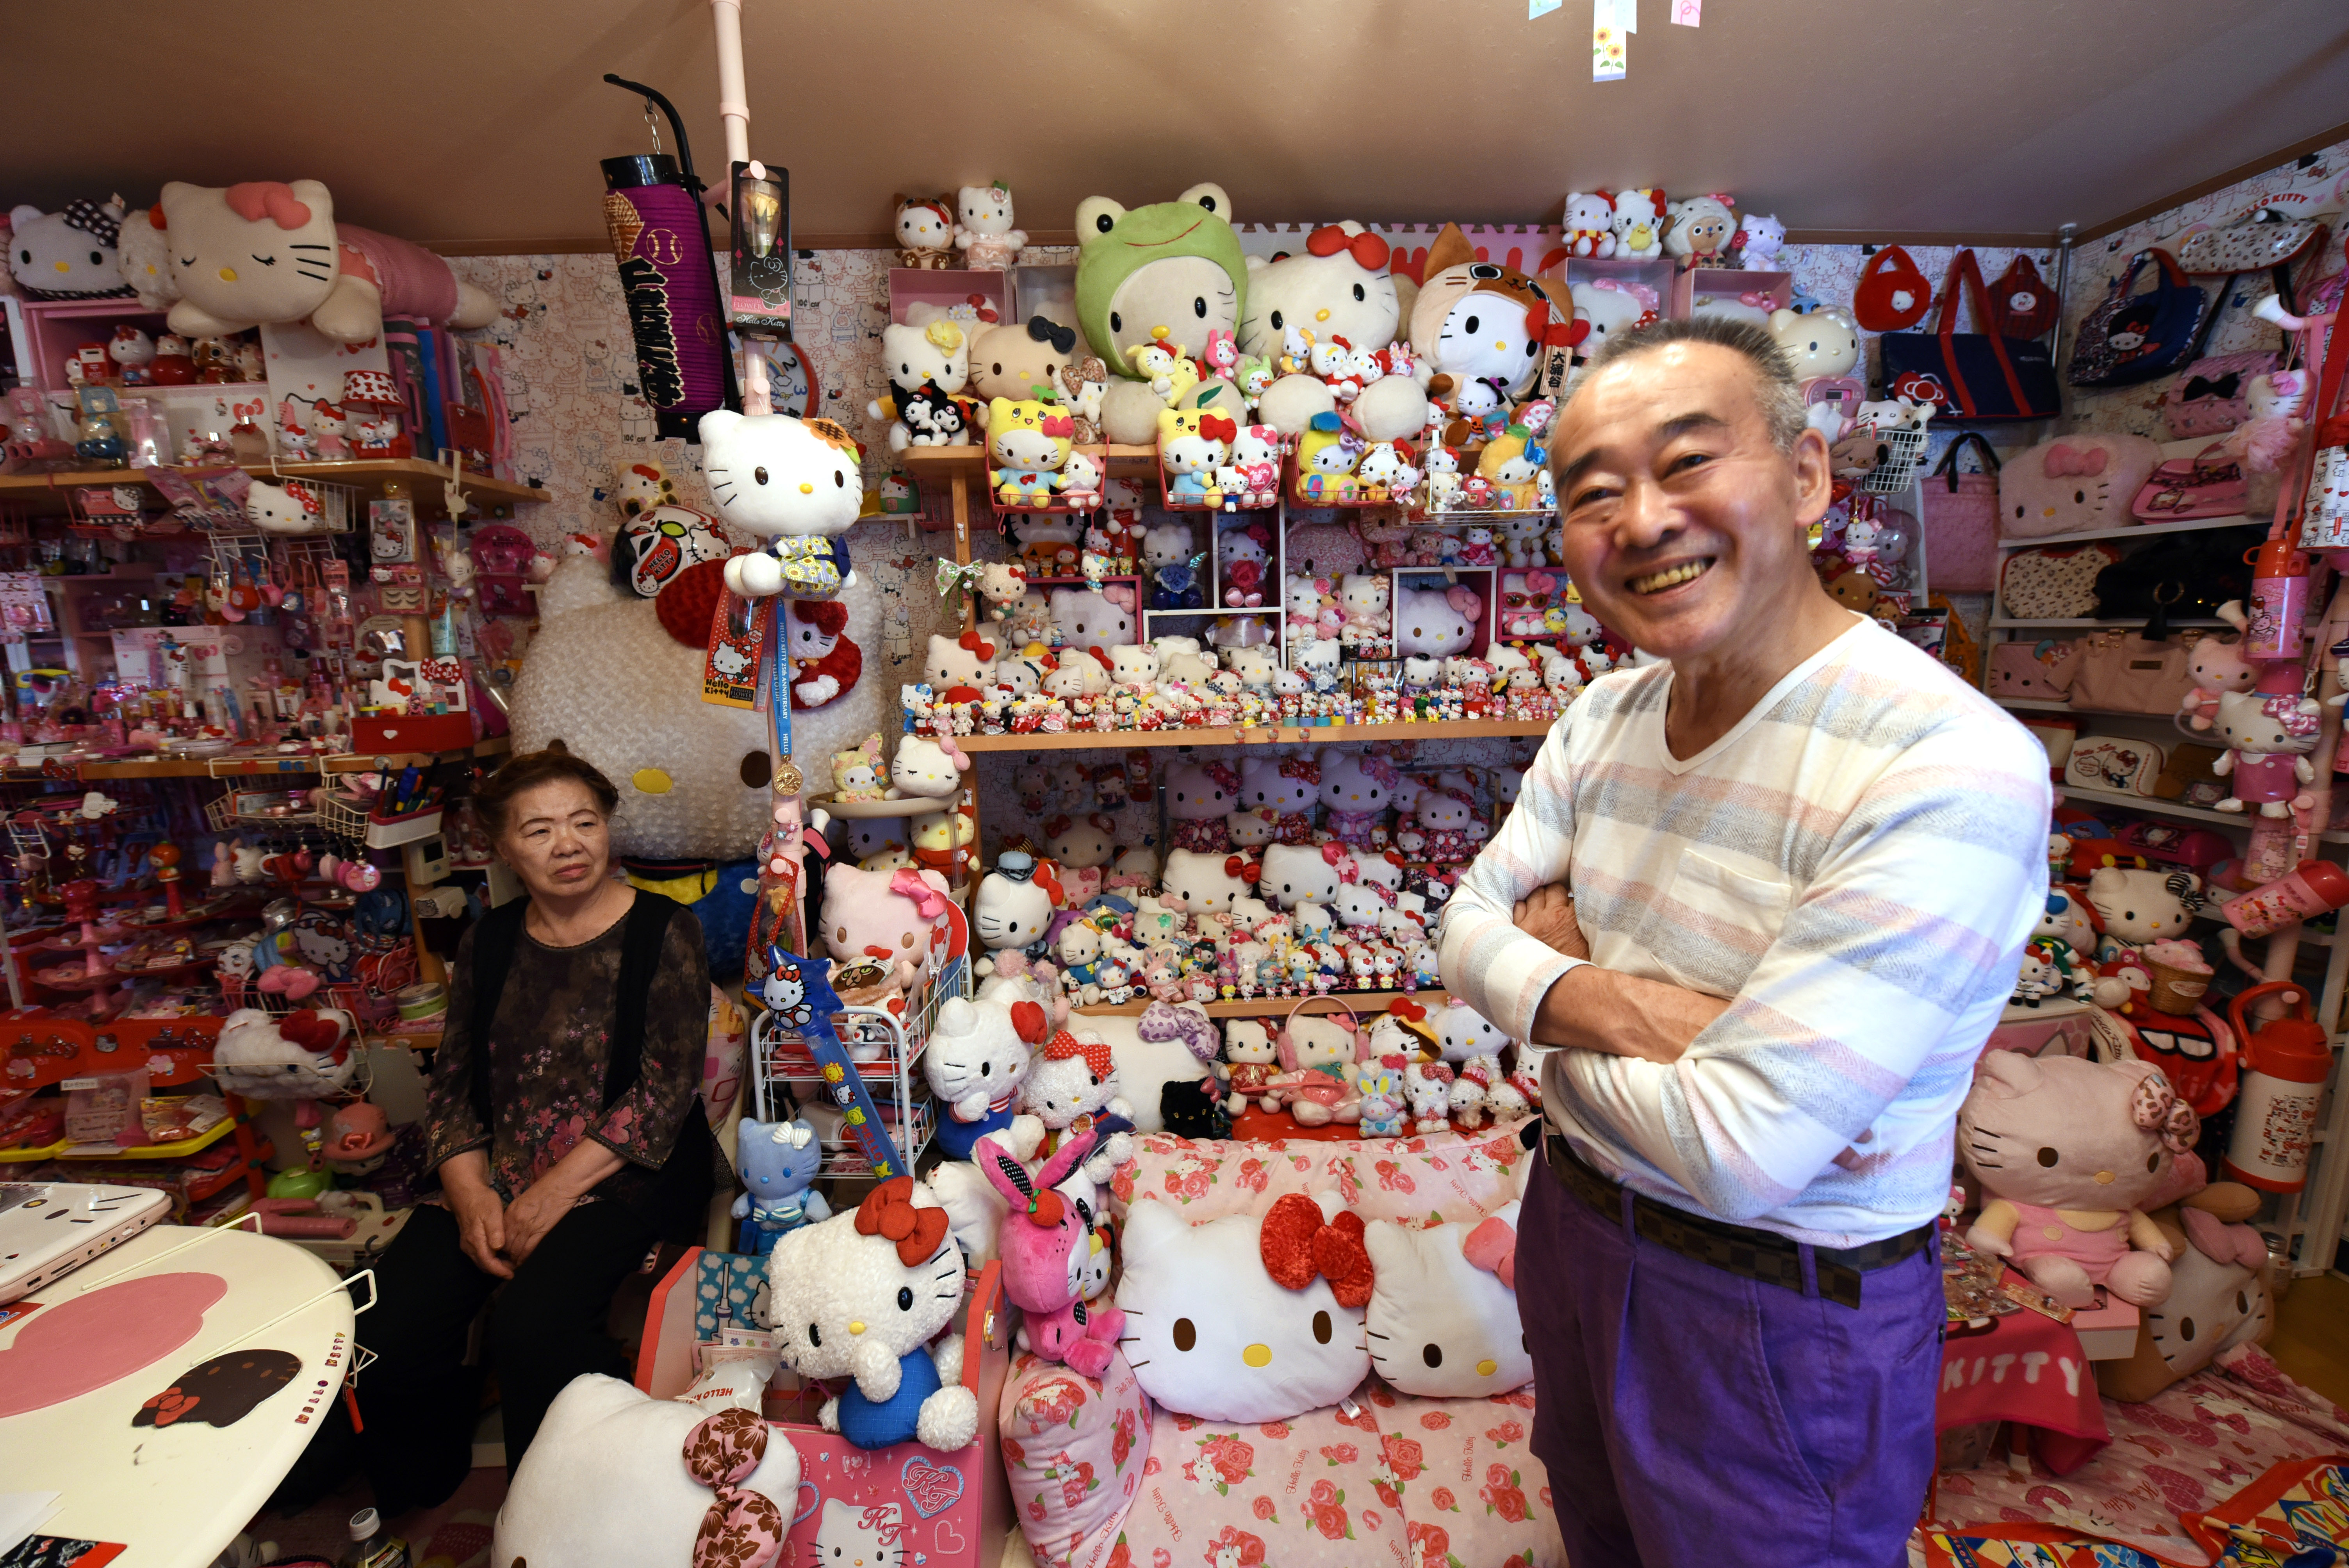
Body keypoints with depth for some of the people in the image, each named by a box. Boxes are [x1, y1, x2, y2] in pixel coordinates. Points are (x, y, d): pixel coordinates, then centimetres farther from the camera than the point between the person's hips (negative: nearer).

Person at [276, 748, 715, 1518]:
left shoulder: (665, 934, -6)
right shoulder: (489, 943, 10)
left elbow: (667, 1088, -12)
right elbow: (452, 1082, 9)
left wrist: (553, 1194, -17)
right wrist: (470, 1193, -7)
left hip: (623, 1173, -5)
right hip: (494, 1174, 5)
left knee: (530, 1325, -26)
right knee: (383, 1333, -12)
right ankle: (414, 1498, 21)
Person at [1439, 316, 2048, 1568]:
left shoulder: (1951, 767, -28)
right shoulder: (1605, 714, -4)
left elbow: (1738, 1155, -30)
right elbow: (1471, 926, -3)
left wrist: (1551, 995, -13)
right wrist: (1605, 1002, -23)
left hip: (1786, 1315, -5)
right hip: (1574, 1223, 6)